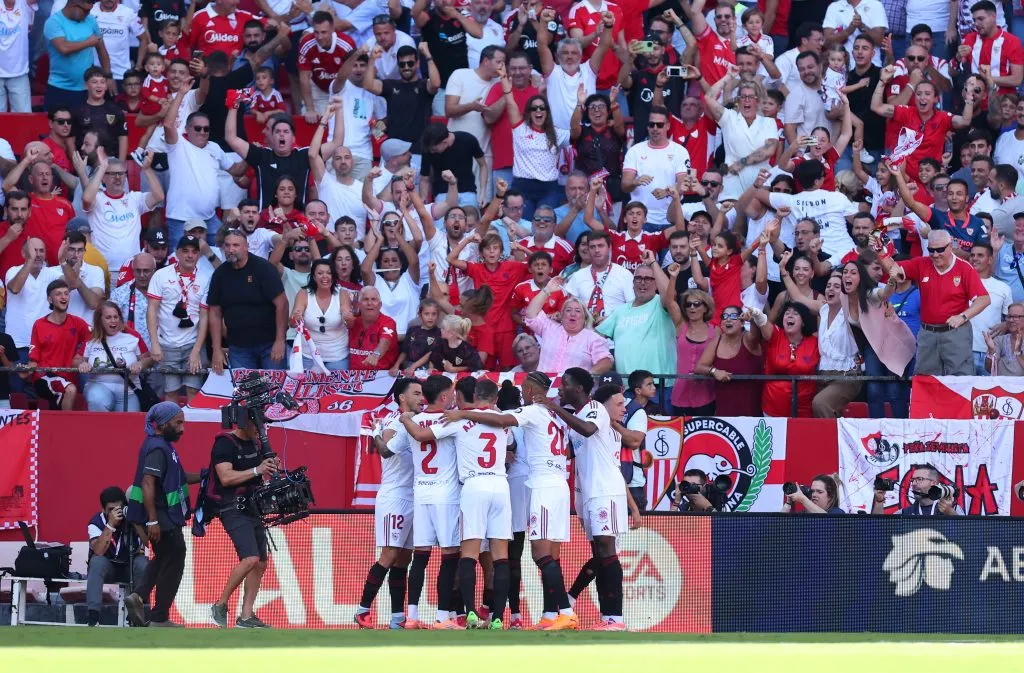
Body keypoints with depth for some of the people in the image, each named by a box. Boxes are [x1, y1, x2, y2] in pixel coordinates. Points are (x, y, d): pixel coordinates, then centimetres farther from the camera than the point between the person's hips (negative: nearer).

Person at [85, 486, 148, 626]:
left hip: (130, 568, 1)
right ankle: (93, 616, -37)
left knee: (143, 564, -30)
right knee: (97, 561, -33)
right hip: (107, 567, -1)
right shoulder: (97, 522, -18)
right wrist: (110, 525, -41)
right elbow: (98, 552, -33)